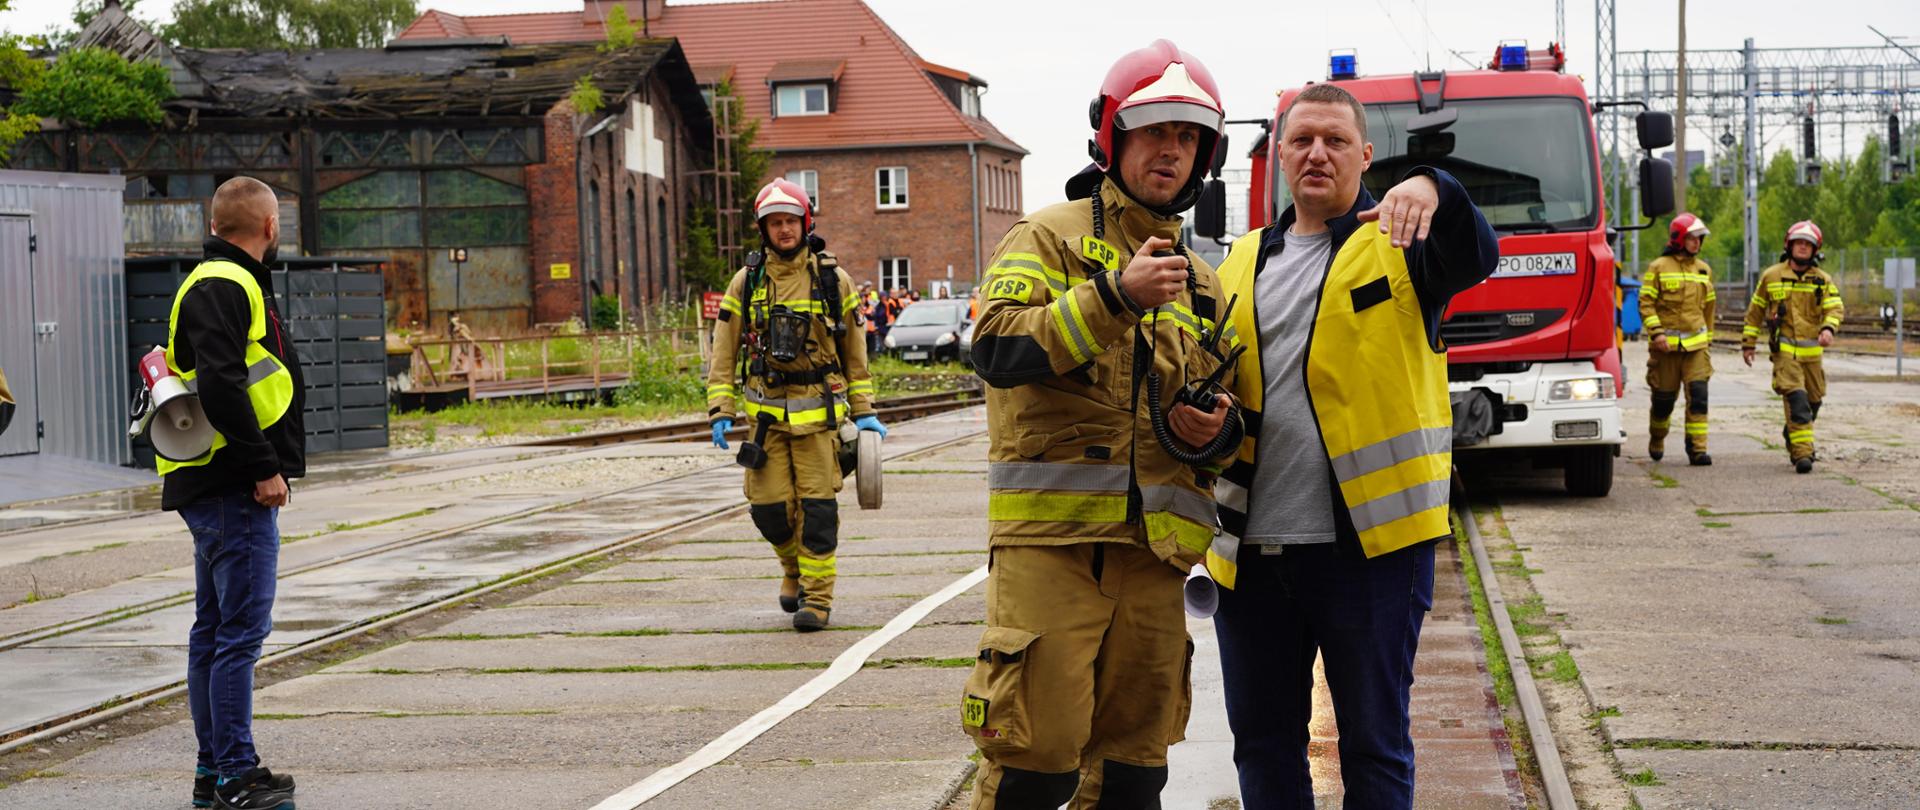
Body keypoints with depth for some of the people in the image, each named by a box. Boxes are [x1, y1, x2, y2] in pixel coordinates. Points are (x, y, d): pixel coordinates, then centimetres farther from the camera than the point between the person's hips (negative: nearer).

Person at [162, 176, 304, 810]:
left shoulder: (224, 284, 20)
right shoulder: (224, 288, -13)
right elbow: (220, 385, -24)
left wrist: (265, 466, 18)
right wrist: (264, 468, -21)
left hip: (222, 489, 11)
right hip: (235, 491, -11)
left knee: (215, 629, 14)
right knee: (241, 629, -9)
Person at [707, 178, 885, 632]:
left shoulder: (832, 279, 4)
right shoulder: (746, 282, 5)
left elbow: (854, 351, 10)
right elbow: (724, 351, 7)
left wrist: (864, 411, 6)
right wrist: (721, 411, -1)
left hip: (818, 411, -1)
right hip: (765, 412, 1)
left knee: (817, 505, -5)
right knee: (769, 508, -1)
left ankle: (817, 596, 5)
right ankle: (794, 567, 29)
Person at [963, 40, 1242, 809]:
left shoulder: (1200, 283, 22)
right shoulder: (1051, 237, 4)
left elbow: (1219, 403, 30)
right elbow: (997, 348, -12)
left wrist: (1217, 429, 6)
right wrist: (1115, 296, -22)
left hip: (1152, 544, 6)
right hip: (1050, 526, -6)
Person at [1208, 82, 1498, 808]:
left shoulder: (1400, 241, 1)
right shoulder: (1245, 262, 16)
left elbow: (1476, 256, -21)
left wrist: (1430, 190, -41)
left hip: (1369, 542, -5)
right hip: (1250, 548, 5)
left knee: (1374, 741, 4)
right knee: (1262, 740, 13)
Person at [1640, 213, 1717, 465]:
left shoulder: (1703, 269, 12)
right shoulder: (1659, 268, -2)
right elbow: (1646, 302, -5)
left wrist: (1708, 337, 22)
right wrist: (1656, 332, -16)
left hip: (1696, 344, 3)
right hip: (1666, 345, -3)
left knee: (1698, 395, -11)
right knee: (1664, 398, 6)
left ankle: (1697, 449, -11)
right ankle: (1656, 439, 32)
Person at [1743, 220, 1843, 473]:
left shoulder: (1823, 280, 7)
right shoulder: (1771, 276, 4)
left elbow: (1835, 308, -5)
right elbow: (1755, 310, 12)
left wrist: (1828, 328, -27)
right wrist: (1748, 343, 12)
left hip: (1811, 351, 3)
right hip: (1784, 350, -3)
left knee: (1813, 401, 12)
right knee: (1796, 399, -18)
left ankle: (1792, 436, 39)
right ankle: (1803, 453, -20)